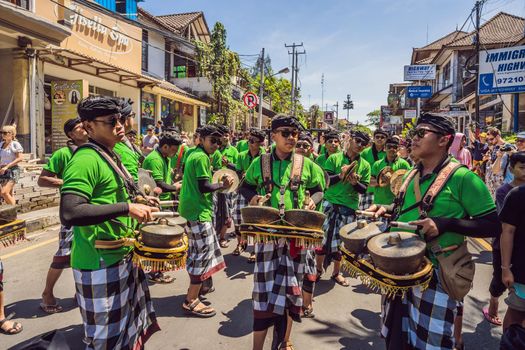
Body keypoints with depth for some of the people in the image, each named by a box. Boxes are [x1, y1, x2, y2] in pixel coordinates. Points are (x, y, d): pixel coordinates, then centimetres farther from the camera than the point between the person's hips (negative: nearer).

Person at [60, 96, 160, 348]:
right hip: (99, 265, -10)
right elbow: (69, 214, -33)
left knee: (129, 328, 25)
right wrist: (127, 208, -31)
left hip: (122, 258, 10)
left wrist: (136, 204, 10)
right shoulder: (86, 159, -21)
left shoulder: (108, 156, 10)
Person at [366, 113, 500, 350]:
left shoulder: (462, 177, -14)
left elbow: (493, 226, -15)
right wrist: (390, 210, 5)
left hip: (436, 274, -7)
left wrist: (446, 223, -27)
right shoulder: (413, 174, 9)